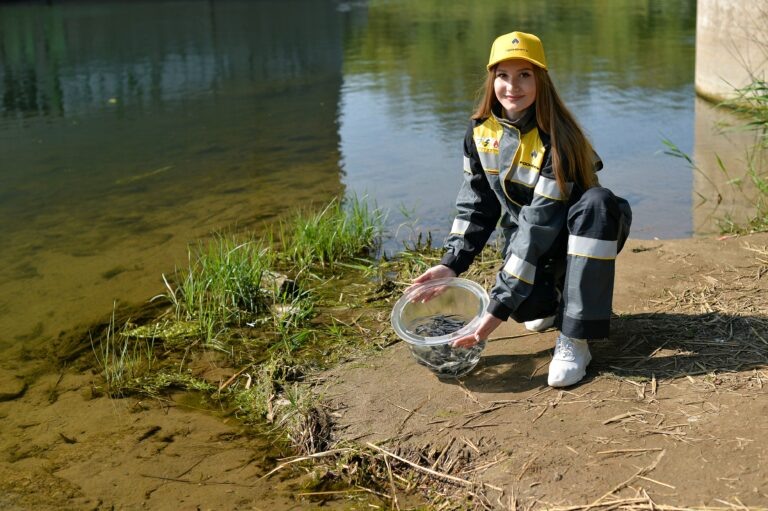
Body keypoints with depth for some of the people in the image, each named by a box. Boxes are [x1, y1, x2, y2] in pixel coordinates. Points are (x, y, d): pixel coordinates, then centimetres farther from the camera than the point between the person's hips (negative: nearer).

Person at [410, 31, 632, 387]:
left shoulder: (555, 140, -26)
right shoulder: (480, 131, -7)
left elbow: (539, 227, -31)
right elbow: (475, 204, 1)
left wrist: (499, 306, -33)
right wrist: (452, 264, -13)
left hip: (573, 237, -3)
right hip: (524, 241, 3)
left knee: (599, 202, -38)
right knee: (526, 305, -31)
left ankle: (574, 339, -32)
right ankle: (554, 302, 12)